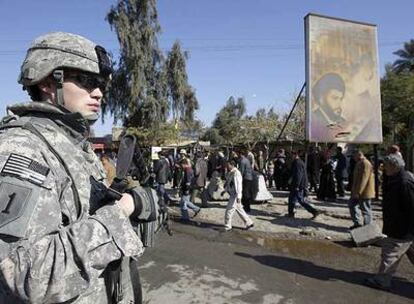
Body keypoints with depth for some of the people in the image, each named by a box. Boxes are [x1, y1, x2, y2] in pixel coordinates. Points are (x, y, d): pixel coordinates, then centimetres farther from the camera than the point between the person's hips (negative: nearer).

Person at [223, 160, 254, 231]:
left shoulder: (236, 173, -20)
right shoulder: (230, 173, 11)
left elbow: (239, 185, -25)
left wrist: (238, 196, -29)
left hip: (235, 195, -10)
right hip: (232, 194, 10)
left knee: (229, 210, -3)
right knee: (239, 210, 16)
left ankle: (227, 227, 9)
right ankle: (249, 223, 27)